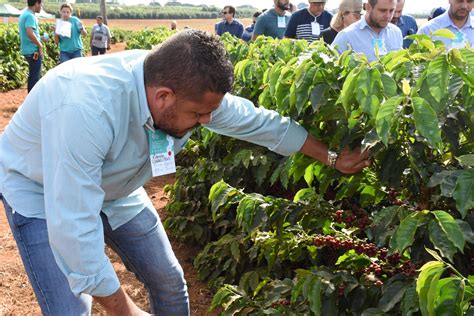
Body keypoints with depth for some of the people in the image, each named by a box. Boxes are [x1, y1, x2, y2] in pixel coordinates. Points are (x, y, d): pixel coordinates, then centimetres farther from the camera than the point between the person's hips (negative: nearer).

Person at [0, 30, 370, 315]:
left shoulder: (191, 89, -23)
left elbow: (263, 123, -8)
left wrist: (332, 158, 1)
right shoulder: (86, 108, -43)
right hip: (41, 192, -5)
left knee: (170, 282, 9)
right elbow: (73, 228, -39)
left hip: (114, 188, 6)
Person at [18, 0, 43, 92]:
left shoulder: (24, 14, 14)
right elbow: (30, 33, -30)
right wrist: (40, 45, -18)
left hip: (27, 50, 10)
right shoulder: (30, 16, -17)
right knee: (35, 77, -4)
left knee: (34, 76, 18)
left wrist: (39, 39, 20)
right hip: (33, 51, -10)